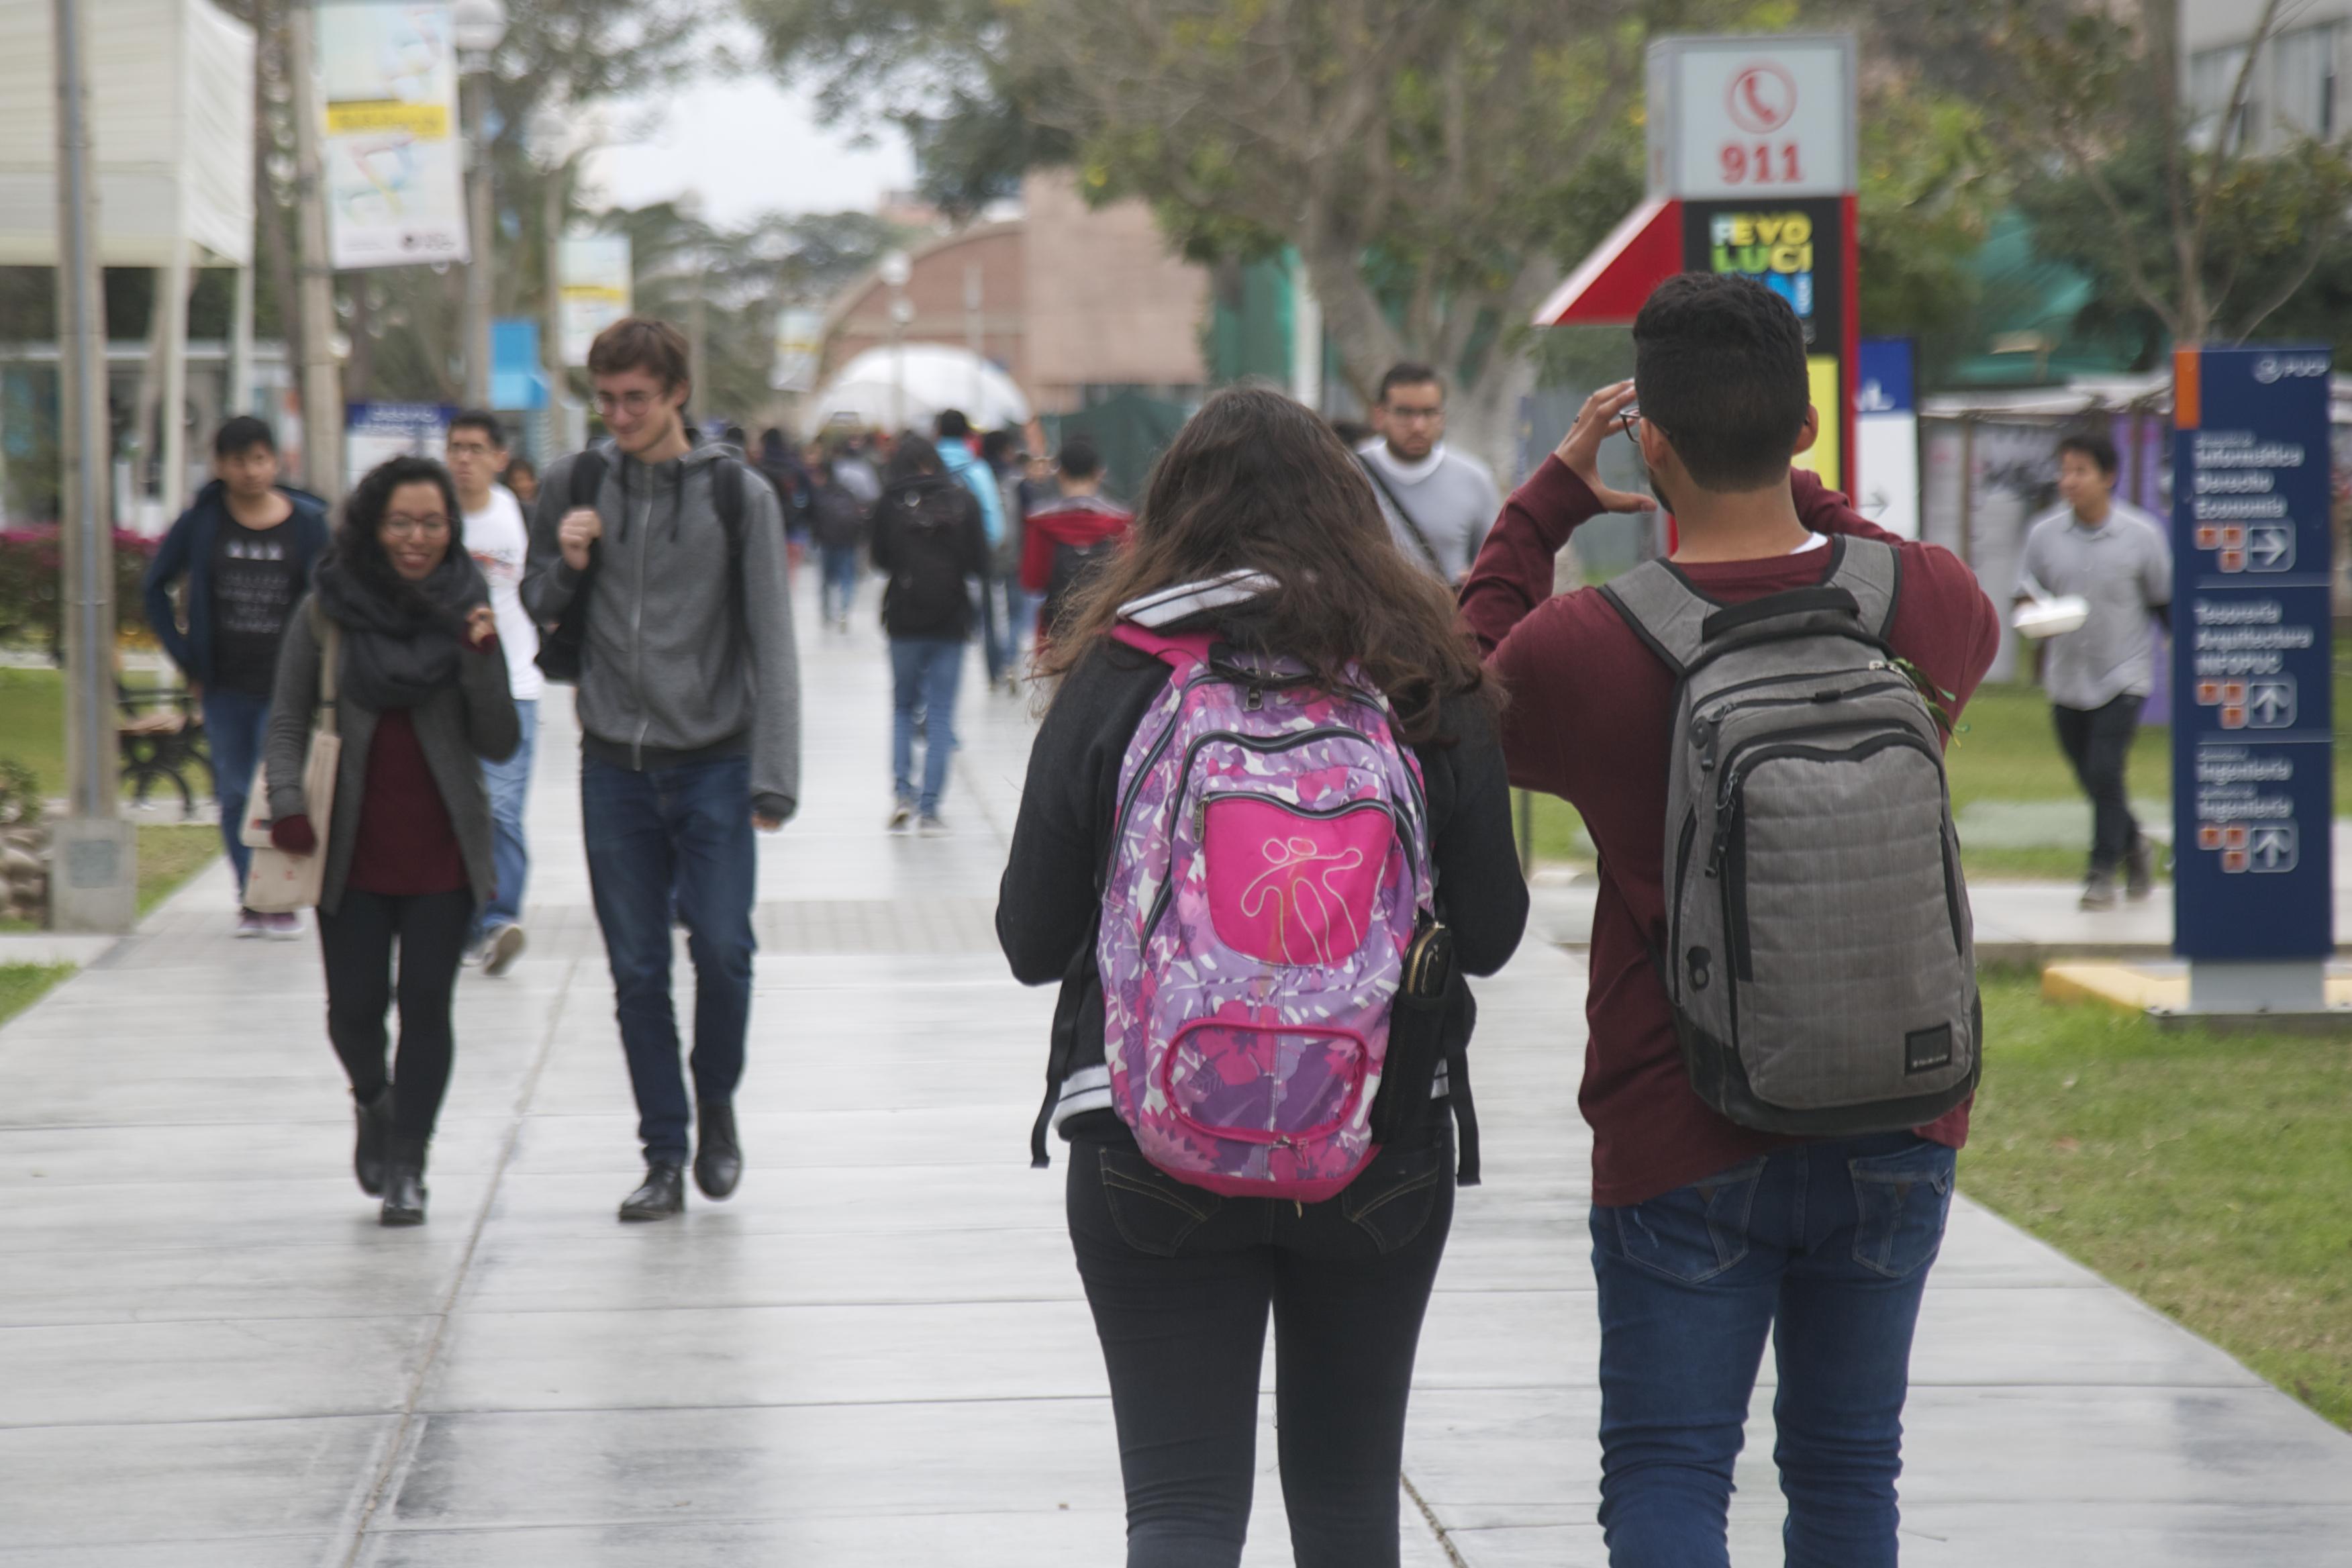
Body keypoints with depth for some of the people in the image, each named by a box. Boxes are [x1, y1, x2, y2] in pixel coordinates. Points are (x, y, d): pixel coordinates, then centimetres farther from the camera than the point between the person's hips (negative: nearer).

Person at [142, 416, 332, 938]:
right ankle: (250, 899, 18)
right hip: (224, 685, 2)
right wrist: (186, 658, 4)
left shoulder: (307, 522, 0)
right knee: (235, 796, 7)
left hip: (285, 681, -2)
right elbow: (155, 587, 10)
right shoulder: (201, 523, 1)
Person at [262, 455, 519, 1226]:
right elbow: (287, 720, 4)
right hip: (352, 850, 0)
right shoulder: (327, 611, 0)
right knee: (355, 1004, 0)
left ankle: (407, 1165, 9)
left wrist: (481, 663, -14)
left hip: (443, 851, 0)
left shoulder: (466, 613, 2)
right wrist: (287, 803, -11)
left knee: (426, 1003, -2)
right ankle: (373, 1100, 33)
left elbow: (500, 743, 1)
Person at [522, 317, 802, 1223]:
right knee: (637, 970, 3)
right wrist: (564, 566, -7)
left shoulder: (737, 495, -2)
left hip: (713, 761, -2)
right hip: (614, 765, 2)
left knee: (722, 949, -11)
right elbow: (538, 611, 16)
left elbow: (771, 642, -3)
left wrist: (774, 776, -10)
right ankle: (664, 1157, 11)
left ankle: (716, 1105, 15)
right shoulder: (572, 486, 5)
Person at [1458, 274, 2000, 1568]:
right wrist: (1803, 498, 19)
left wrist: (1552, 496, 9)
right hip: (1894, 1123, 3)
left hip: (1685, 1146, -3)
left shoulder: (1584, 649, -16)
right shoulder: (1927, 602, -7)